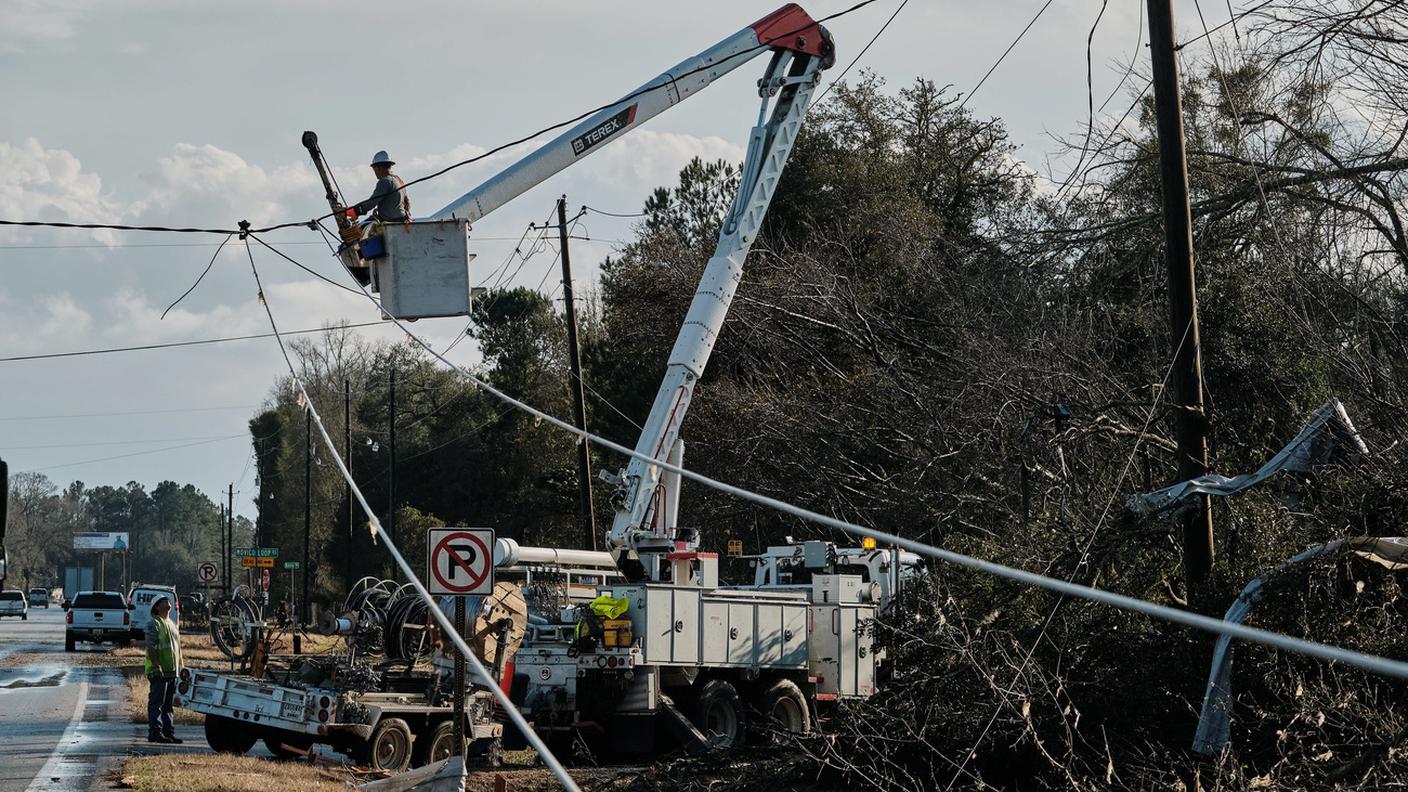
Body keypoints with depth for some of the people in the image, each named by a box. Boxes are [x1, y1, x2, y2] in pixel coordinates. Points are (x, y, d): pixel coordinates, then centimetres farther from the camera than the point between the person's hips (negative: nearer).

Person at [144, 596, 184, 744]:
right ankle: (155, 733, -8)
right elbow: (151, 648, -16)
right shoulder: (154, 624, -8)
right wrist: (157, 666, -24)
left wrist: (180, 667, 20)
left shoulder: (171, 624, 21)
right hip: (159, 672, -9)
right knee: (156, 703, -7)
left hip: (172, 671, 9)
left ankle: (169, 732, 16)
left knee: (168, 704, 12)